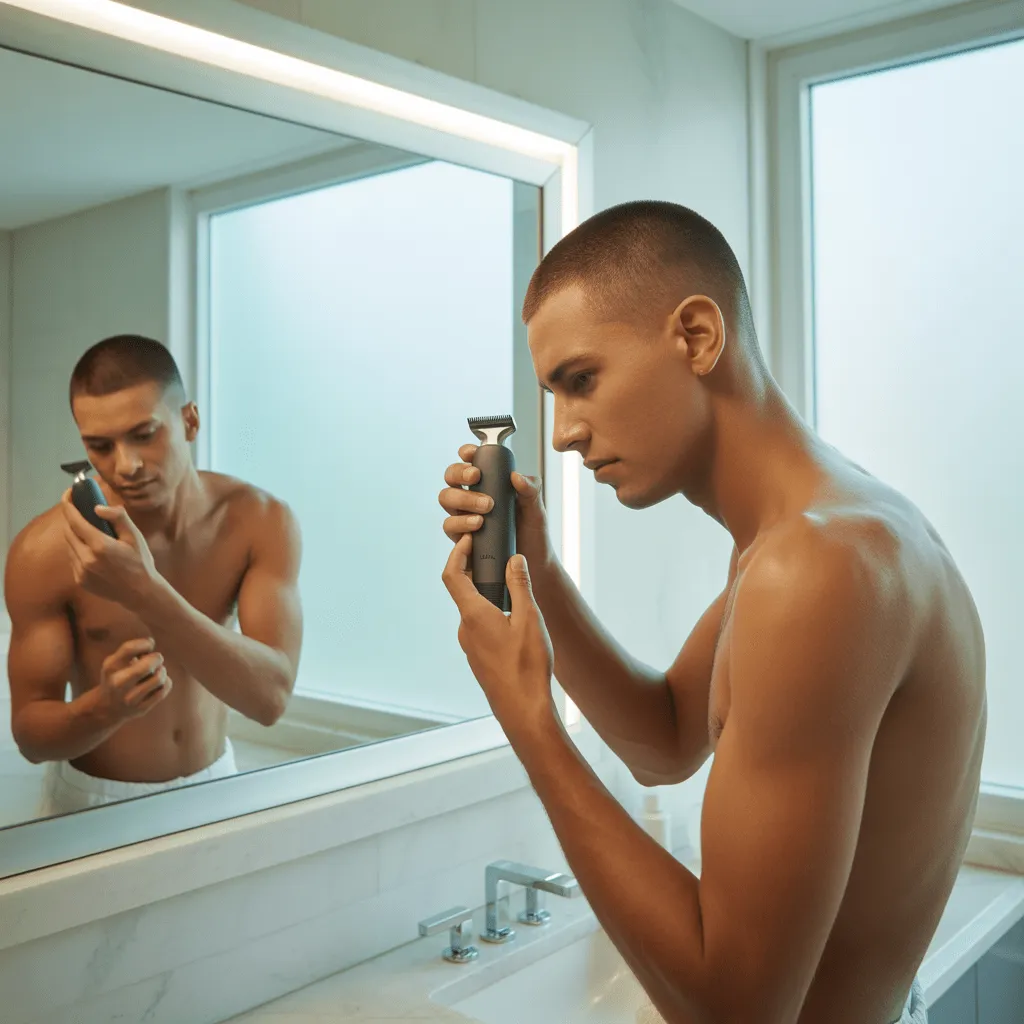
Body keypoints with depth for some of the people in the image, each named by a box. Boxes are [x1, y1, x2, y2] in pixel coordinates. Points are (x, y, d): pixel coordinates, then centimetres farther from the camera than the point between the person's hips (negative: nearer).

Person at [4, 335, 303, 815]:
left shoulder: (261, 521, -15)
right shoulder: (43, 551, -17)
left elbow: (271, 697, -25)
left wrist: (145, 591, -35)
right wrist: (106, 706, -30)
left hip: (214, 785, 1)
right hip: (93, 800, -1)